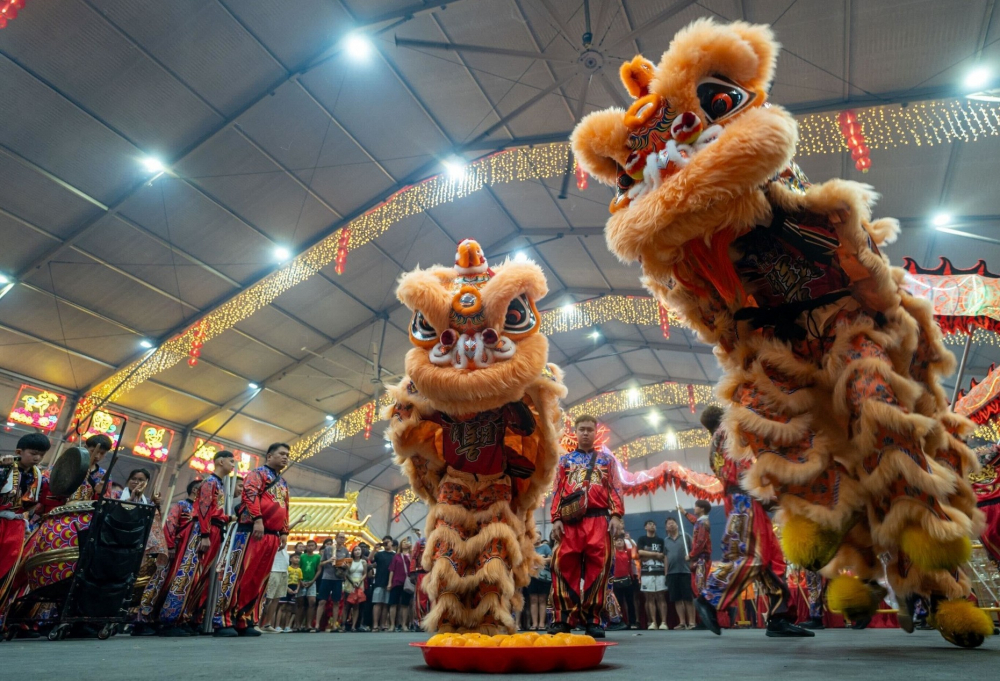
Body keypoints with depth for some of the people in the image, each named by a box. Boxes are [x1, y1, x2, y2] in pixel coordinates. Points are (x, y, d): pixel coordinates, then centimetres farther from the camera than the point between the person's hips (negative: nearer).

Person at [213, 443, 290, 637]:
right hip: (253, 531, -7)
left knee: (259, 579, 6)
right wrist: (257, 519, -24)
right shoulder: (258, 473, 3)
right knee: (239, 574, -8)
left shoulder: (283, 484, 25)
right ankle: (224, 621, -3)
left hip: (272, 536, 8)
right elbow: (250, 494, -13)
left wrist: (284, 532, 13)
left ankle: (245, 622, 11)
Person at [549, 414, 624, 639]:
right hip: (570, 521, 1)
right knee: (565, 566, -5)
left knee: (597, 567, -3)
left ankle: (593, 619, 6)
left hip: (599, 520, 0)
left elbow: (615, 489, 10)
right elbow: (557, 491, 11)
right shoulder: (564, 460, 18)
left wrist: (616, 516, -4)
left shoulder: (606, 458, 18)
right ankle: (564, 618, 3)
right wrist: (556, 519, 0)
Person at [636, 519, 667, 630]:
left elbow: (664, 557, 7)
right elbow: (641, 553, -6)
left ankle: (663, 622, -1)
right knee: (649, 598, 0)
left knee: (661, 597, -2)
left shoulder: (660, 540, 14)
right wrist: (656, 554, -5)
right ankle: (653, 622, 5)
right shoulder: (642, 539, 9)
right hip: (647, 573, -1)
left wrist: (648, 555, -7)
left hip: (660, 572, 1)